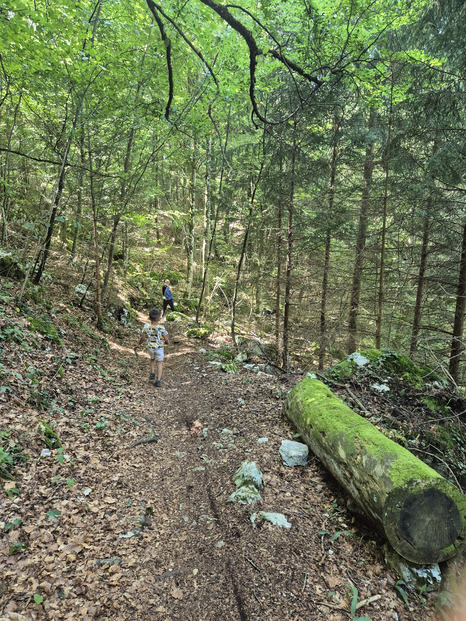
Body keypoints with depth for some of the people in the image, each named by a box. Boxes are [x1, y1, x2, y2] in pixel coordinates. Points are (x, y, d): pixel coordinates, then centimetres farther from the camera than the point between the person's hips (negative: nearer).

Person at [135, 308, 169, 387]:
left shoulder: (146, 327, -14)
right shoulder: (161, 327, -21)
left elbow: (143, 338, -6)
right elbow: (166, 339, -14)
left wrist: (138, 345, 12)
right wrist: (166, 342, 10)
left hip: (150, 347, 2)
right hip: (159, 348, -2)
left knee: (152, 359, 31)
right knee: (159, 363, 12)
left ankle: (152, 373, 28)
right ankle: (158, 380, 9)